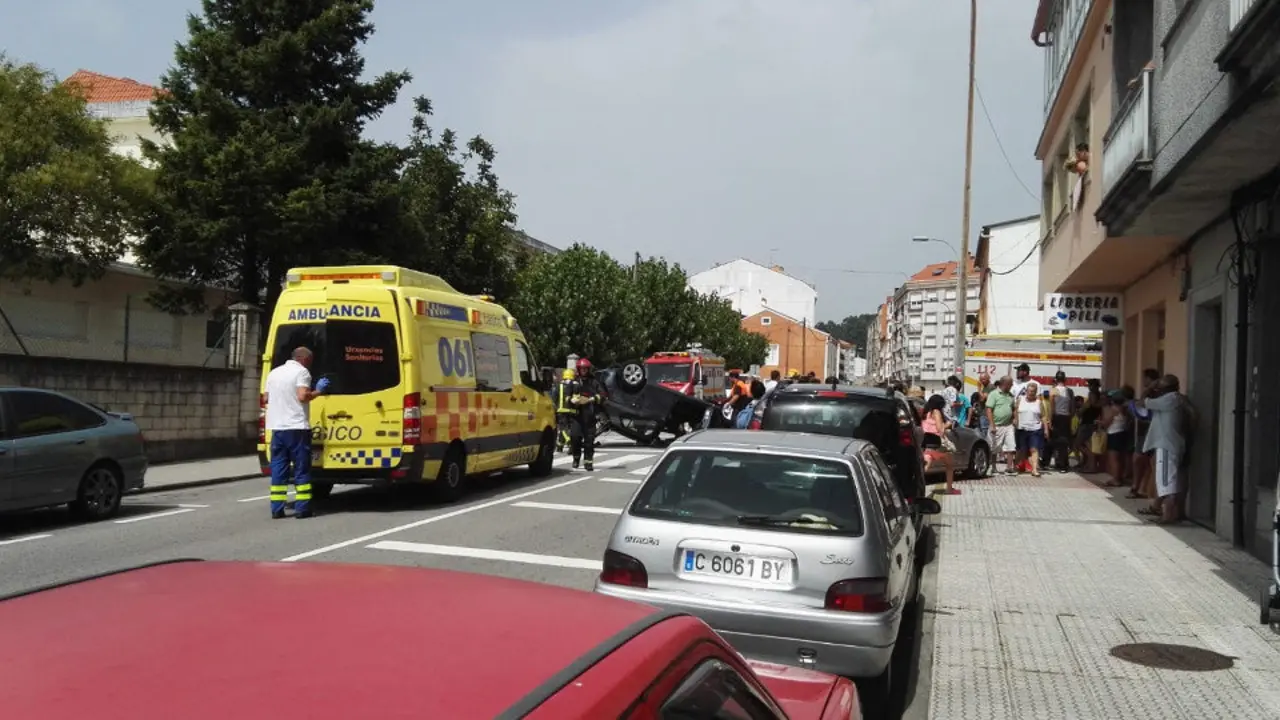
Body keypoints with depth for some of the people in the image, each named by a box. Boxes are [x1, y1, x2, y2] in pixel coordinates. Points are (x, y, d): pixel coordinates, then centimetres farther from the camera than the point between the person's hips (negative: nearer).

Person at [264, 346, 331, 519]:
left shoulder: (273, 373, 17)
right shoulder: (301, 371, -5)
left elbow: (267, 398, 22)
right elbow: (303, 396, -18)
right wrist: (318, 391, -3)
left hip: (277, 427, 6)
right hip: (296, 427, -6)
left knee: (278, 469, 8)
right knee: (301, 468, 0)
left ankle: (277, 508, 6)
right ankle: (302, 508, -1)